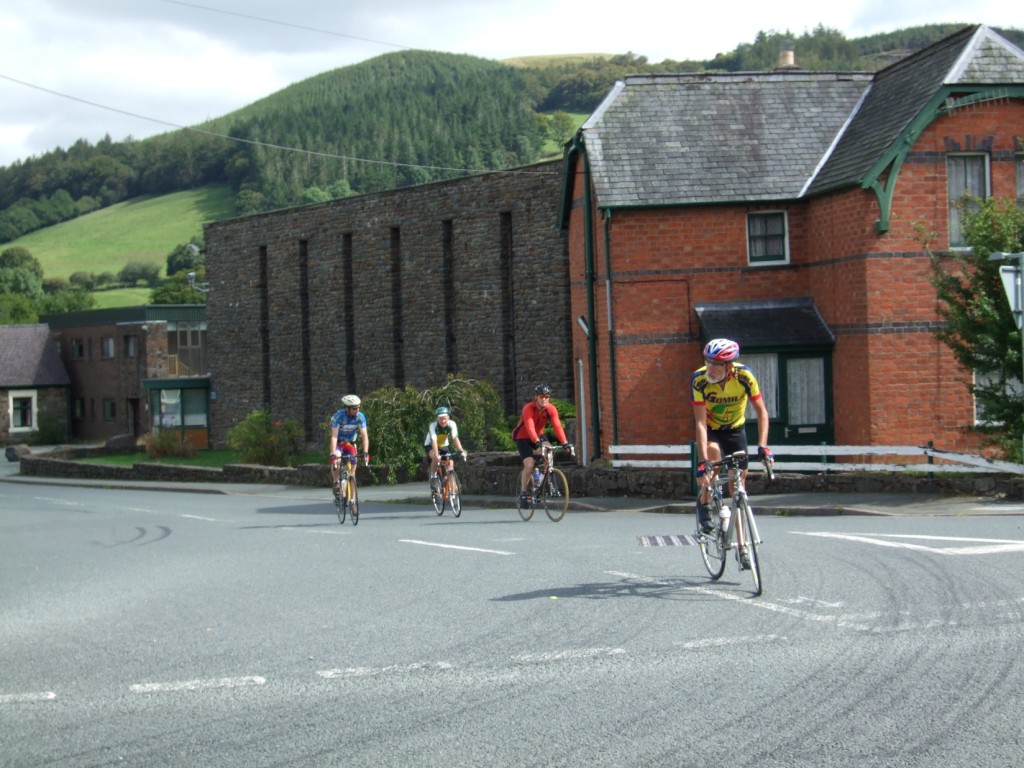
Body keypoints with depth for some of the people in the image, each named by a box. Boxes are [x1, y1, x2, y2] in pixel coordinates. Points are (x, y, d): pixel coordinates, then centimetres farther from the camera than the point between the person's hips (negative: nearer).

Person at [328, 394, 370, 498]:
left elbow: (364, 436, -21)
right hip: (338, 443, -3)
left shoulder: (360, 417, -18)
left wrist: (365, 453, -33)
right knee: (336, 460, -31)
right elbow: (334, 436, -31)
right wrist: (332, 453, -41)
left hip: (350, 443, 3)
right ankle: (335, 483, -11)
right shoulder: (338, 416, -26)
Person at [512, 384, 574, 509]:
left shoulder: (551, 409, -16)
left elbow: (557, 426, -27)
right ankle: (523, 494, -5)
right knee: (529, 464, -22)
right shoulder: (528, 408, -29)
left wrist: (565, 443, -41)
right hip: (522, 437, -4)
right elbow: (530, 427, -42)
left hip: (538, 436, 4)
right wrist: (538, 443, -57)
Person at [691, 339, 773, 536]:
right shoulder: (699, 380, -31)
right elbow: (700, 422, -34)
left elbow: (761, 411, -22)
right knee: (714, 455, -33)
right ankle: (703, 504, -11)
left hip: (735, 429, 1)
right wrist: (702, 461, -41)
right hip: (710, 429, -1)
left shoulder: (744, 376, -29)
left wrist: (762, 446, -34)